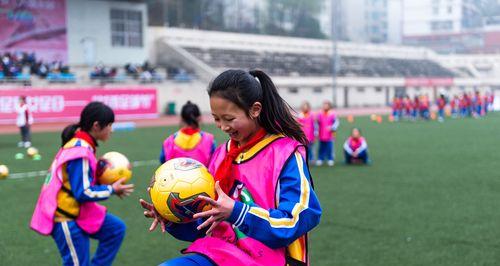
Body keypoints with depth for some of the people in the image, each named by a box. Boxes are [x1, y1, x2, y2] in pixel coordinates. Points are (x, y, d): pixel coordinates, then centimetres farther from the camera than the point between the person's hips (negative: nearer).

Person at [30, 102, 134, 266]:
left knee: (116, 229, 11)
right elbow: (83, 193, -24)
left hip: (77, 212, 9)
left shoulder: (81, 145, 4)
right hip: (66, 218, -9)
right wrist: (112, 190, -13)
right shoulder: (80, 152, -24)